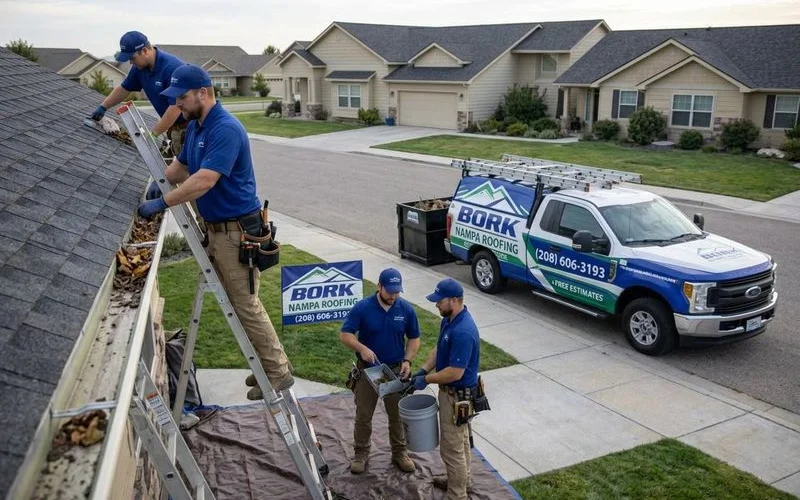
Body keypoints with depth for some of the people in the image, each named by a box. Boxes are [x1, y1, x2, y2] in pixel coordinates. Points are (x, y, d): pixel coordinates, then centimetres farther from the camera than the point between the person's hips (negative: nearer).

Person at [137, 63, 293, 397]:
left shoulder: (225, 129, -21)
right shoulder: (194, 127, 10)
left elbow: (204, 181, -30)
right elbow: (179, 167, 23)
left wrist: (162, 203, -26)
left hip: (237, 231, -10)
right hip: (216, 229, 10)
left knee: (246, 306, -1)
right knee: (236, 303, 16)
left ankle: (278, 373, 13)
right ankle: (268, 363, 28)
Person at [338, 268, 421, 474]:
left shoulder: (406, 309, -8)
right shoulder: (362, 308, -15)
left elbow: (414, 338, 3)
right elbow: (344, 335, -14)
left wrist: (407, 360, -11)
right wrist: (362, 349, -31)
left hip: (395, 370, 2)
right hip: (367, 370, -2)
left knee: (398, 415, 14)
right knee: (363, 416, 10)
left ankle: (399, 453, 31)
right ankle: (361, 453, 27)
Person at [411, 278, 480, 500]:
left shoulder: (463, 332, -32)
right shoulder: (449, 320, 0)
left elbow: (455, 373, -29)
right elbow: (438, 348, 13)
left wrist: (426, 380, -17)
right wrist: (423, 370, 0)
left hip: (457, 396, -10)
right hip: (453, 391, 10)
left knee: (451, 447, 4)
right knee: (460, 440, 25)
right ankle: (460, 479, 42)